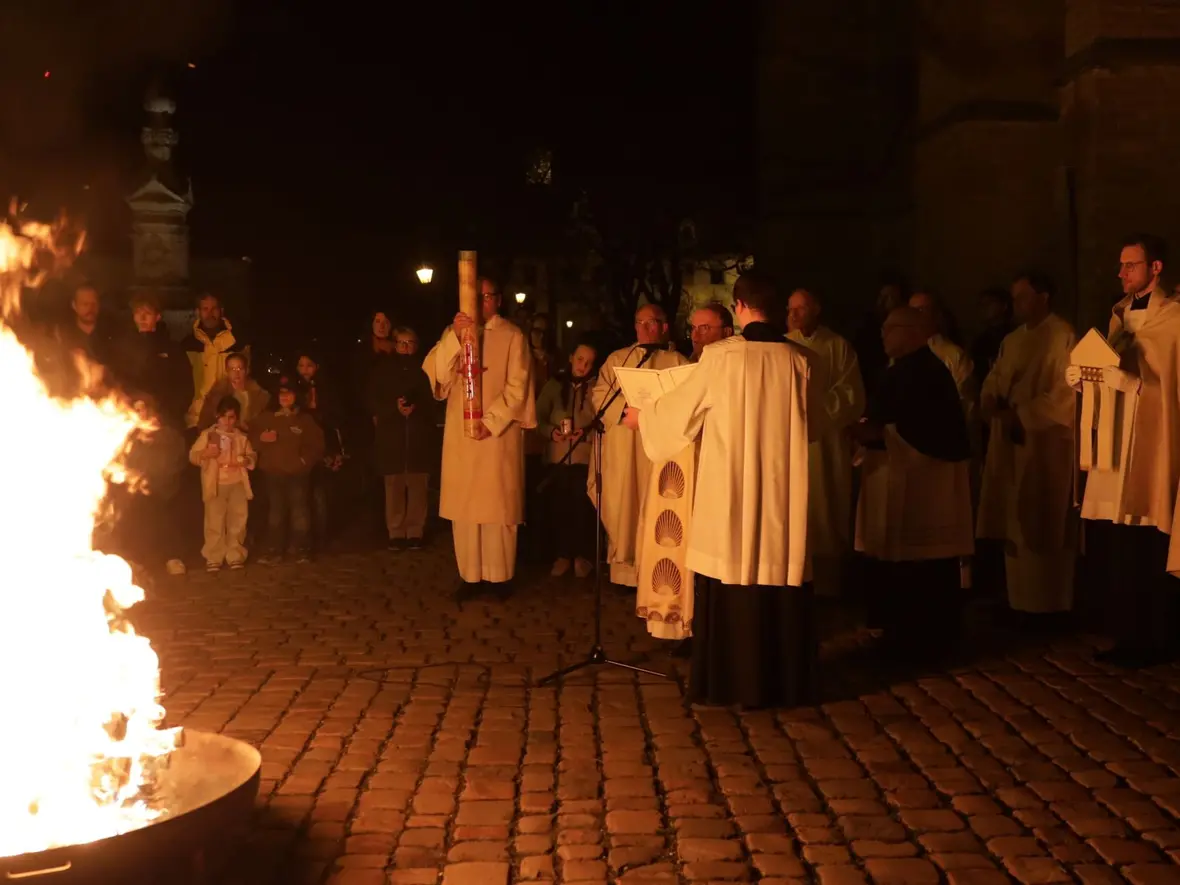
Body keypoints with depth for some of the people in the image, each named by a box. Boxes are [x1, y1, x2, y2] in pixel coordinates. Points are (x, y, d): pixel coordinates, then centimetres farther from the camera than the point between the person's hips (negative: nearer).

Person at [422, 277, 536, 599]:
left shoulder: (512, 336, 1)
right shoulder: (453, 332, 10)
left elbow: (517, 387, -5)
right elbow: (434, 372, -5)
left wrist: (492, 421, -14)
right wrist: (454, 336, -18)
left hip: (499, 433, -3)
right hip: (460, 433, 3)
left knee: (498, 503, 0)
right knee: (465, 503, 3)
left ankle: (500, 573, 9)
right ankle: (471, 574, 8)